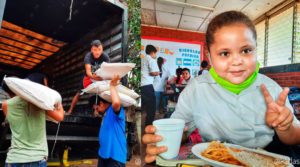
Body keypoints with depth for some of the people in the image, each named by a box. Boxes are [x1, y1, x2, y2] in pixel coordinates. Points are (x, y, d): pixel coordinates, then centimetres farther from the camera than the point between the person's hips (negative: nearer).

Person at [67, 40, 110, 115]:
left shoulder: (105, 57, -23)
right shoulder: (88, 56, -27)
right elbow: (88, 71, -42)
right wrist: (92, 76, -66)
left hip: (100, 77, 1)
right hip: (89, 77, -1)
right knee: (79, 93, -5)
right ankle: (70, 111, 12)